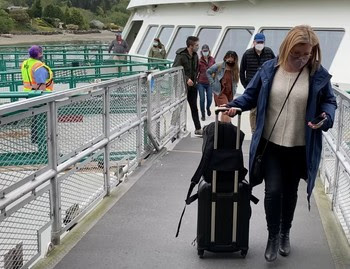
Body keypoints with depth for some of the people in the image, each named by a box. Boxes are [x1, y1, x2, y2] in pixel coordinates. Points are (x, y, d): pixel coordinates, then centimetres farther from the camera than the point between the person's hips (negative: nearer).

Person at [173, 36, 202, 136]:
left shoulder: (195, 55, 7)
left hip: (192, 86, 7)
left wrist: (194, 79, 4)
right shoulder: (180, 56, -16)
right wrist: (186, 79, -26)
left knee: (194, 108, 11)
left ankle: (198, 129, 18)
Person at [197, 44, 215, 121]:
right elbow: (197, 71, -2)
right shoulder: (199, 61, -7)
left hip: (209, 83, 2)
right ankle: (203, 115, 15)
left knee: (210, 98, 2)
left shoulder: (212, 60, 1)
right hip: (201, 83, -2)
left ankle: (208, 108, 36)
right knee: (202, 99, -2)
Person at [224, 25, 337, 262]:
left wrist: (326, 117, -18)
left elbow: (330, 102, 3)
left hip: (300, 147, 0)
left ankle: (285, 234, 39)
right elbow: (251, 95, 5)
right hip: (271, 144, 0)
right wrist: (235, 106, -12)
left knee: (290, 191, 16)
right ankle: (273, 236, 20)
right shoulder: (269, 69, -5)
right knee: (273, 191, -4)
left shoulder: (319, 74, -8)